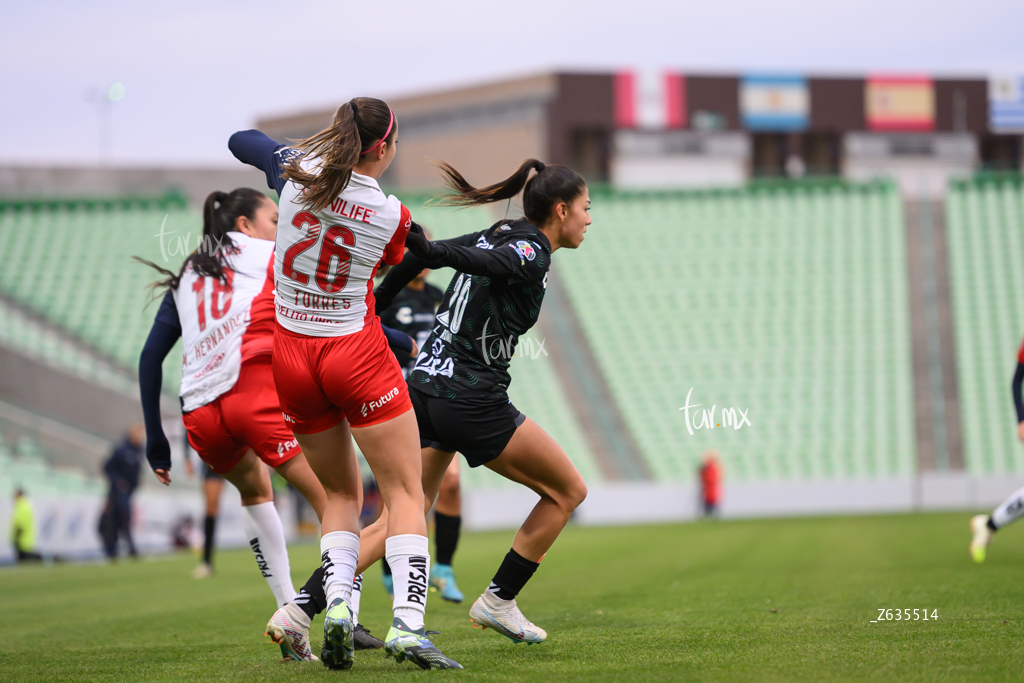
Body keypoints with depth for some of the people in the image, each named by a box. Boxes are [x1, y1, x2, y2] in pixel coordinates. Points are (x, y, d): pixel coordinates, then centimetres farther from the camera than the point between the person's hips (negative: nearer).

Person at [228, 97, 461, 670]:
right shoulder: (392, 215, -12)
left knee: (341, 494, 17)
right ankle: (407, 623, -14)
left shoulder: (297, 172, -5)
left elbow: (242, 141, 15)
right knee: (406, 492, 1)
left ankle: (338, 604, -4)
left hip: (291, 354, 4)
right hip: (358, 354, -4)